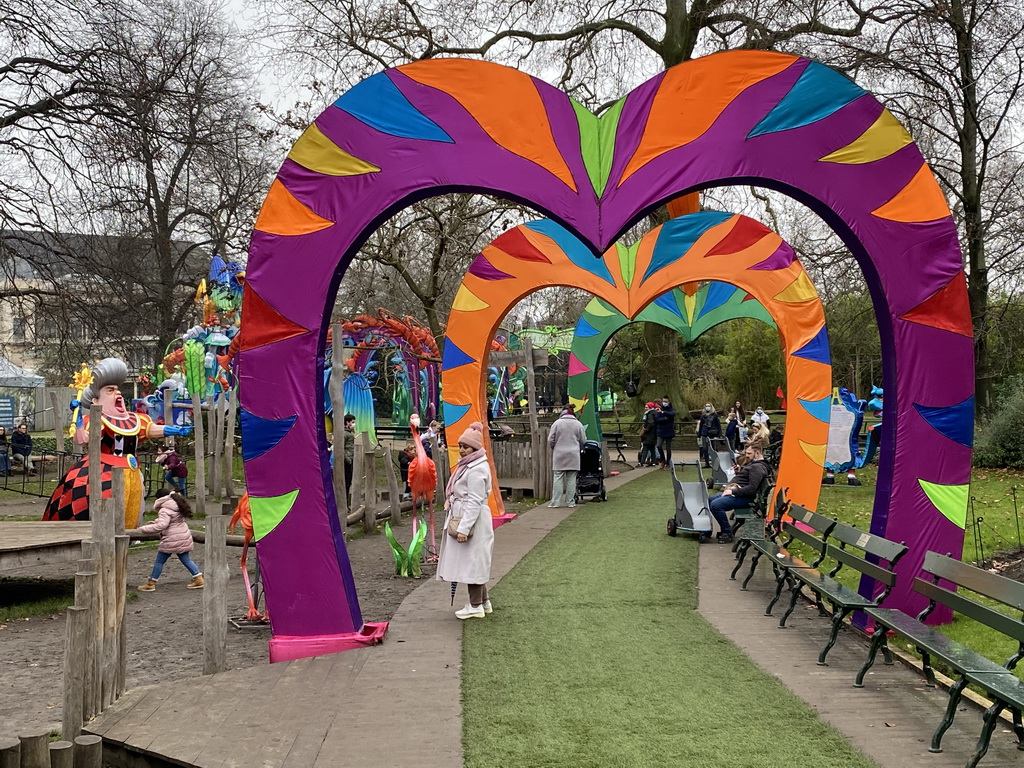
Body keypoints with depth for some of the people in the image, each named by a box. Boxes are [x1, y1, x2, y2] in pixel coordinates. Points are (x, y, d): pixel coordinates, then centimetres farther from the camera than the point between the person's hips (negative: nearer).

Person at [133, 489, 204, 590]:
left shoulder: (165, 510, -17)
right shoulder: (176, 504, 12)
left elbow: (161, 525, -30)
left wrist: (142, 529, -27)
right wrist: (154, 522, 24)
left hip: (172, 539, -8)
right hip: (184, 536, 9)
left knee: (159, 561, 4)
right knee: (186, 559, 16)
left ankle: (151, 584, 12)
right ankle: (199, 579, 13)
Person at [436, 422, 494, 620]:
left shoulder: (476, 470, -19)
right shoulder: (468, 465, 13)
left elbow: (474, 502, -23)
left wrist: (463, 528, -25)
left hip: (473, 521, -10)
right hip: (463, 519, 10)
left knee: (472, 561, -3)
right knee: (473, 562, 16)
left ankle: (475, 606, 6)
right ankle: (484, 601, 25)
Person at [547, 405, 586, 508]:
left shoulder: (557, 423, 0)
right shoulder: (578, 424, 3)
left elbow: (550, 440, -1)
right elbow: (583, 441, 6)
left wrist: (554, 448, 18)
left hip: (559, 455, -1)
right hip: (573, 456, 1)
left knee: (558, 478, 2)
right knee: (571, 479, 5)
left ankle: (555, 502, 0)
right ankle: (570, 502, 6)